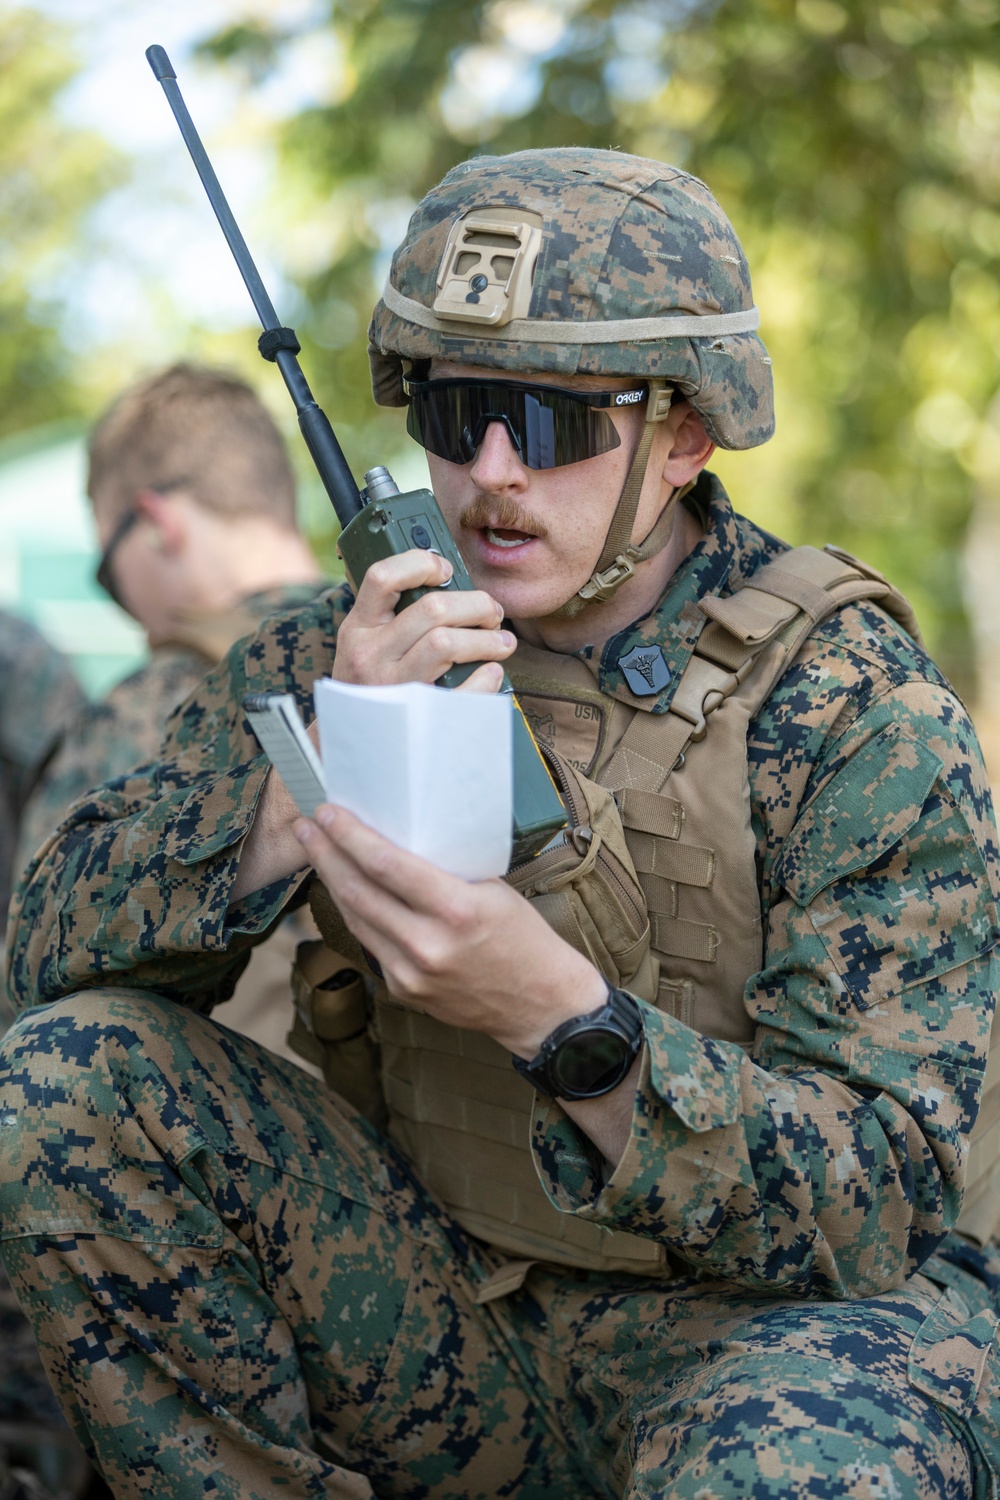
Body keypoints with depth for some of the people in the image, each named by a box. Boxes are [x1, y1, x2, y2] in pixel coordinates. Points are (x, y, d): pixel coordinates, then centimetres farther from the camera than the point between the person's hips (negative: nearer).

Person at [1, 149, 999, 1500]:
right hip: (455, 1318, 4)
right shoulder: (346, 649, -2)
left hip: (789, 1324, -4)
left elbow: (872, 1210, -20)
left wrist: (558, 1011, -36)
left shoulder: (861, 711, -15)